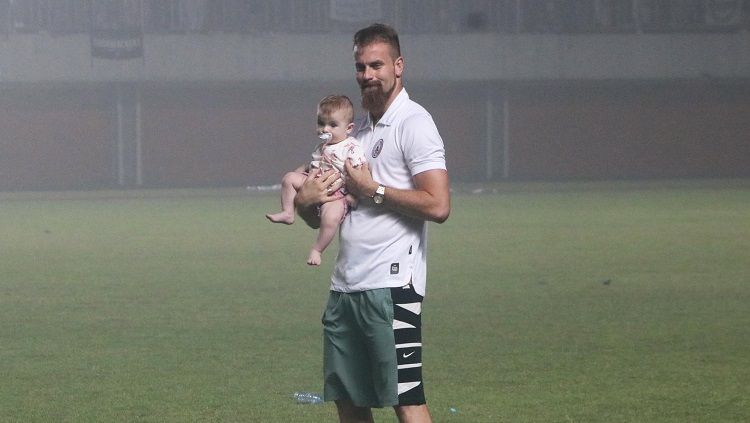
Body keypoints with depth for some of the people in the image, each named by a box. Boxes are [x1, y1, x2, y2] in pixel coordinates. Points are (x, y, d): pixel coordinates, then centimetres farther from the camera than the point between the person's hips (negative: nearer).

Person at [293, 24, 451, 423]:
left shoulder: (413, 123, -6)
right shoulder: (357, 131, 19)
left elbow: (438, 205, -18)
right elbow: (321, 218, 24)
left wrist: (371, 188, -11)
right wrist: (304, 200, 1)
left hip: (390, 285, -9)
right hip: (346, 285, 9)